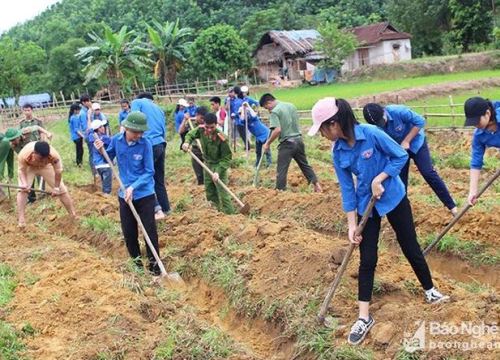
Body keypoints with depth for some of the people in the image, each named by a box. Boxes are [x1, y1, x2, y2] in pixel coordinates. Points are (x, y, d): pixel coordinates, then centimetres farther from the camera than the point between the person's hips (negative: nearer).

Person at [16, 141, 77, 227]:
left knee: (61, 189, -1)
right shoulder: (24, 155, -43)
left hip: (46, 166, 1)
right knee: (22, 189, -18)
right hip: (28, 167, -1)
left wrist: (56, 187, -15)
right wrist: (24, 184, -36)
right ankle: (21, 219, -9)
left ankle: (73, 214, 13)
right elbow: (21, 170, -22)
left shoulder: (54, 155, -42)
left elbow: (58, 171, -24)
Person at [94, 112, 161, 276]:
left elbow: (149, 172, -14)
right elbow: (109, 159, 11)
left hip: (145, 194, -3)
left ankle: (153, 261, 19)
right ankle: (136, 258, 33)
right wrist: (101, 150, -10)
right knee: (128, 230, 13)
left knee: (150, 229, 3)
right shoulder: (116, 140, -7)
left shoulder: (145, 143, -17)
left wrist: (134, 187, -24)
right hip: (125, 194, 3)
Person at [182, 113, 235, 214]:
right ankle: (220, 211, 32)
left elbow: (227, 157, -23)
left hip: (219, 165, -7)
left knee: (223, 193, -12)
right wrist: (187, 142, -14)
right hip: (208, 165, 7)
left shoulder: (220, 138, -29)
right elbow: (191, 134, 8)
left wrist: (218, 172, -31)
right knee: (210, 193, 16)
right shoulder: (201, 130, -13)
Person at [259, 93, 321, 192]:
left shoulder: (275, 112, -13)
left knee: (281, 170, 1)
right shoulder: (291, 105, 11)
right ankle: (317, 184, 20)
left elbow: (277, 130, -23)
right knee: (305, 165, 19)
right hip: (298, 140, 7)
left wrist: (267, 143, -15)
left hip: (287, 143, -7)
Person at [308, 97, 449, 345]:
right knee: (367, 260, 3)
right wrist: (351, 224, -8)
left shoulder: (371, 133, -24)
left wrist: (379, 180, -23)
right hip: (366, 205, 3)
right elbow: (347, 188, -6)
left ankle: (430, 291, 36)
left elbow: (401, 156, -15)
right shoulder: (338, 153, -10)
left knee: (411, 248, 11)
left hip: (394, 197, -3)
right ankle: (364, 317, 9)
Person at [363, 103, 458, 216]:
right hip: (397, 148, 3)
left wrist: (406, 141, -27)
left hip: (415, 142, -3)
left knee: (428, 173, -8)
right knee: (400, 178, 4)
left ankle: (451, 205, 0)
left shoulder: (399, 111, -34)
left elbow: (420, 121, -25)